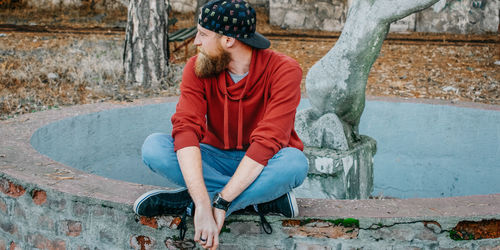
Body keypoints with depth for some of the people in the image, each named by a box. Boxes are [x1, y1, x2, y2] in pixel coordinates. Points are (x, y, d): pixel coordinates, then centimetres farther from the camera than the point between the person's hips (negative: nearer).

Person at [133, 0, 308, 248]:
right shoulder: (197, 68, -12)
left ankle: (187, 200, -25)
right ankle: (264, 197, -22)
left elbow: (267, 143, -30)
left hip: (262, 166, -2)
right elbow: (186, 130, -26)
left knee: (294, 162, -37)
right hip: (217, 159, 3)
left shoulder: (283, 70, -21)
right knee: (154, 146, -23)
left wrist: (220, 203, -37)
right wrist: (204, 205, -41)